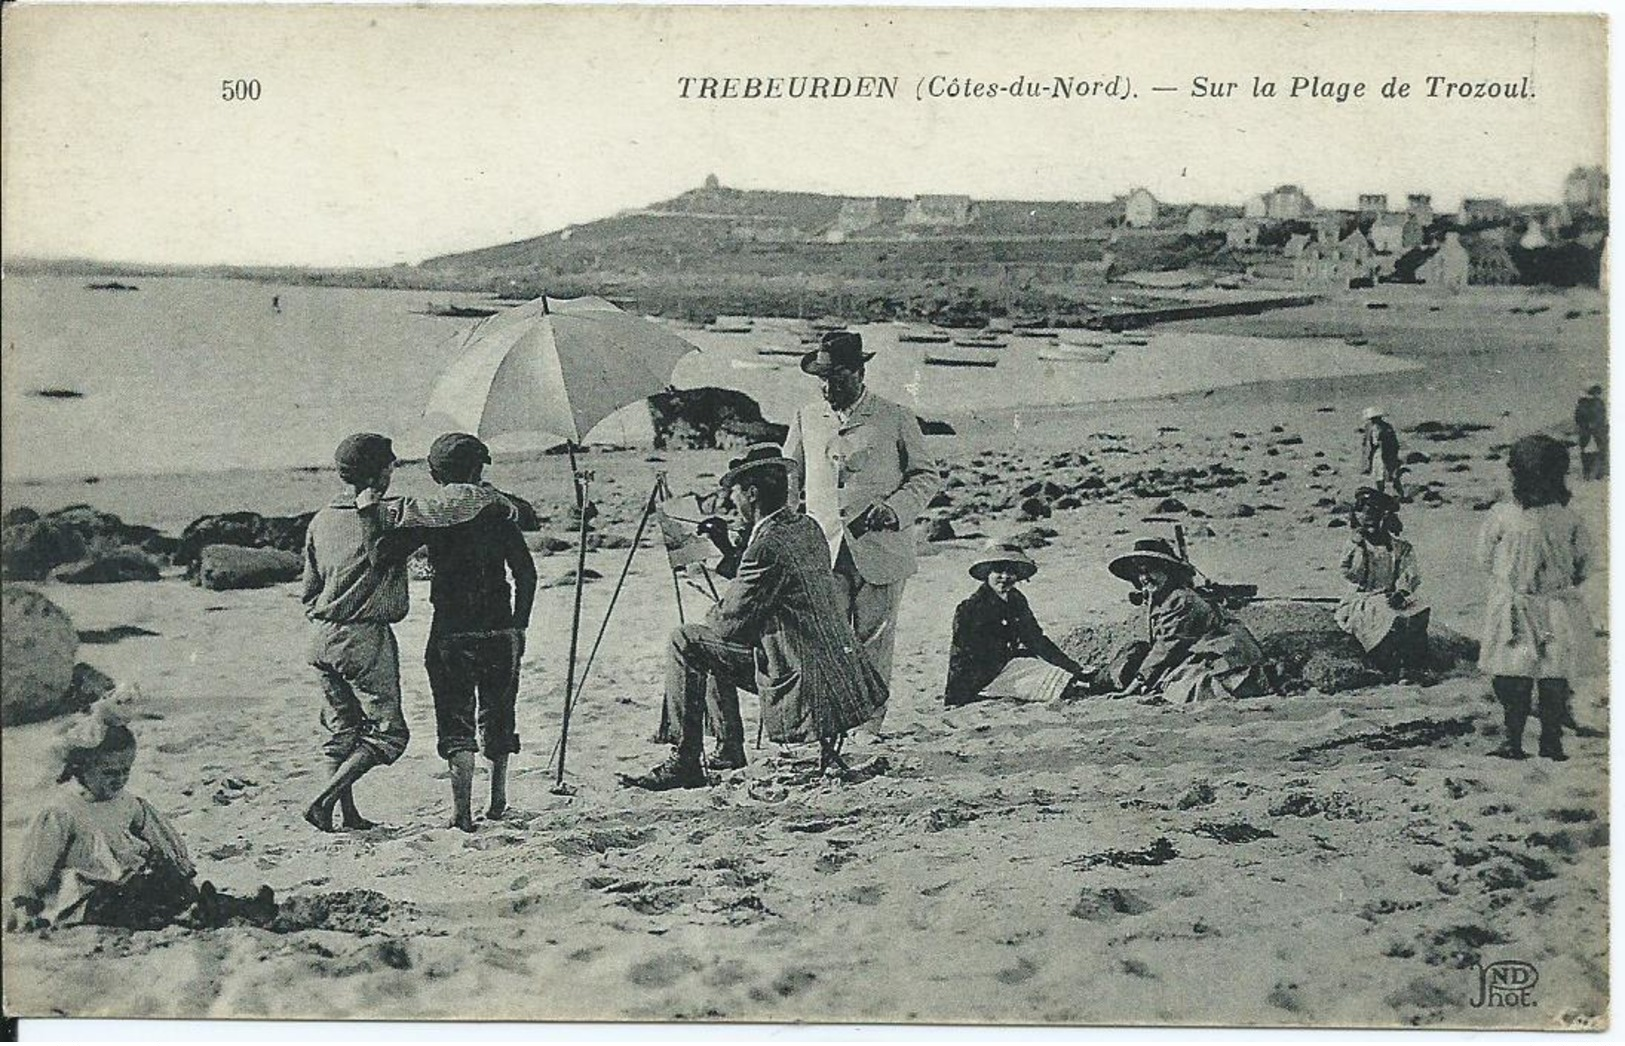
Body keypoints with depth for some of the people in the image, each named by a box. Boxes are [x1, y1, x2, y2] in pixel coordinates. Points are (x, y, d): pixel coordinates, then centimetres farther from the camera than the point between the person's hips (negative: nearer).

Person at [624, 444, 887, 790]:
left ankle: (685, 763, -5)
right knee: (716, 647, 24)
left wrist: (713, 615, 9)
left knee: (685, 642, -5)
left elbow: (728, 625, -12)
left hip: (803, 684, -10)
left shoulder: (767, 547, -19)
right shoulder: (810, 528, 8)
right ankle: (729, 750, 25)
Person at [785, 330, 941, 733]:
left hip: (879, 552, -2)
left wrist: (895, 508, -10)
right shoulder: (806, 420, 14)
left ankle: (870, 728, 11)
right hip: (823, 550, 2)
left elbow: (927, 476, 8)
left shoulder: (896, 419, 4)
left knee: (872, 644, 2)